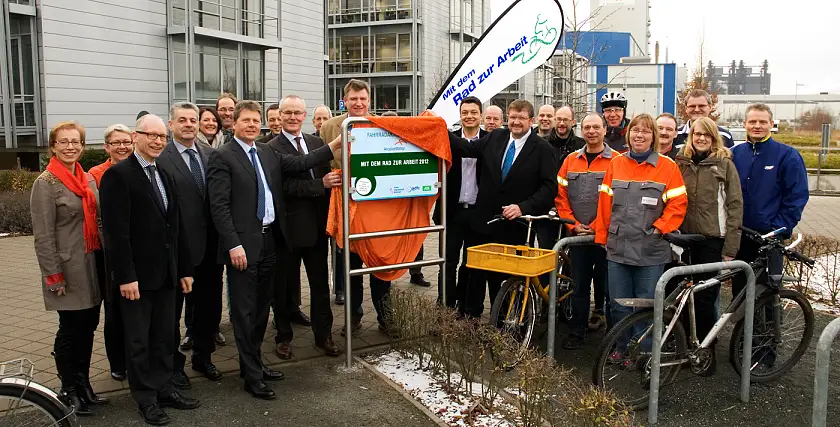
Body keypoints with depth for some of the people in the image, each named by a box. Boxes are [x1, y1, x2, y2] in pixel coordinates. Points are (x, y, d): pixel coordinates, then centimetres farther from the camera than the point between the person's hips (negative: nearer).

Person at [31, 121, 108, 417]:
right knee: (70, 329, 2)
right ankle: (68, 390, 18)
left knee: (88, 327, 12)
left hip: (93, 265, 6)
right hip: (69, 269, -6)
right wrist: (54, 275, -14)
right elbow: (43, 235, -11)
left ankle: (83, 384, 26)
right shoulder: (46, 183, -8)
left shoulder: (88, 179, 10)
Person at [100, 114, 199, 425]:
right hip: (137, 274, -7)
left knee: (166, 336, 14)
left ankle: (164, 389, 28)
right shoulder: (118, 175, -11)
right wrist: (125, 276, -20)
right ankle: (146, 399, 20)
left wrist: (185, 269, 10)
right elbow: (116, 231, -17)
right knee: (139, 340, 7)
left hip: (166, 273, 7)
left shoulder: (165, 176, 12)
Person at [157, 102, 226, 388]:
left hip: (210, 245, 5)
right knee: (172, 308, 11)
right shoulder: (160, 159, -10)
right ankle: (173, 364, 28)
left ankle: (202, 356, 36)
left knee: (208, 304, 17)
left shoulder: (211, 154, 6)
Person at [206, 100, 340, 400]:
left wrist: (334, 146, -2)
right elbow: (219, 206, -13)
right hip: (243, 245, -7)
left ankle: (254, 362, 31)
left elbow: (299, 164, 6)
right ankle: (252, 376, 10)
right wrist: (234, 245, -19)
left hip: (268, 240, 7)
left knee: (261, 307, 16)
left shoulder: (267, 153, 13)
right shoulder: (223, 157, -8)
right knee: (245, 311, 1)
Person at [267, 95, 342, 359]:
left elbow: (328, 175, 11)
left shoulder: (317, 143, 9)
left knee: (320, 282, 12)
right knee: (284, 285, 10)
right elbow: (285, 186, -19)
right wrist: (321, 184, -25)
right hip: (288, 226, -4)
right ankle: (283, 337, 25)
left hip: (317, 224, 5)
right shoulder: (271, 149, -9)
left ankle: (323, 335, 25)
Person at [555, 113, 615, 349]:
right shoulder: (571, 160, 9)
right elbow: (561, 196, 7)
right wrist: (573, 225, -3)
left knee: (608, 284, 4)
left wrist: (595, 227, -12)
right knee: (579, 285, 9)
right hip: (577, 235, 4)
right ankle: (577, 332, 18)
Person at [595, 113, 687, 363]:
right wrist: (602, 236, 7)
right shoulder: (616, 164, 8)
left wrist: (659, 228, -11)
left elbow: (677, 204, -2)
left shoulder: (667, 167, -1)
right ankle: (622, 349, 25)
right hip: (618, 247, 3)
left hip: (650, 251, -3)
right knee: (618, 305, 9)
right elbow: (604, 204, 9)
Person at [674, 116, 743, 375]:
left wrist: (730, 247, -7)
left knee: (705, 297, -2)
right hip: (684, 238, 3)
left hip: (712, 239, -2)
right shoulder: (680, 163, 10)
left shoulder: (724, 164, 2)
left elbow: (735, 206, -1)